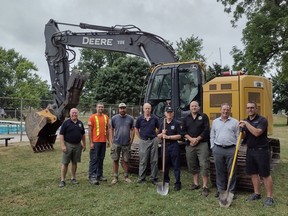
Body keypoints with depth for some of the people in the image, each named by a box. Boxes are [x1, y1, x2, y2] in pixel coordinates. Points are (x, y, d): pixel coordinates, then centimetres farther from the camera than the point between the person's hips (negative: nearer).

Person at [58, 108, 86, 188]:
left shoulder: (80, 123, 10)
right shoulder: (66, 123, -4)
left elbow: (83, 135, 17)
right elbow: (61, 135, -7)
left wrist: (84, 144, 12)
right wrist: (63, 145, -14)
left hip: (78, 145, 4)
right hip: (68, 145, -4)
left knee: (74, 162, 11)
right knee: (65, 163, -1)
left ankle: (73, 178, 22)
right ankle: (62, 180, 5)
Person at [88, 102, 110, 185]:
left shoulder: (106, 117, 10)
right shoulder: (92, 117, -5)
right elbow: (89, 130, -6)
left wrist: (108, 140, 12)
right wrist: (91, 142, -10)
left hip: (103, 141, 5)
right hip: (95, 142, -5)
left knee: (101, 159, 11)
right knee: (94, 159, -3)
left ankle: (99, 175, 20)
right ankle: (92, 177, 1)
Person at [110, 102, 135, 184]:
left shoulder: (130, 118, 2)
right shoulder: (114, 118, 2)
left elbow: (132, 130, 6)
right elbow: (111, 129, 7)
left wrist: (131, 140, -1)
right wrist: (112, 139, 0)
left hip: (126, 143, 0)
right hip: (116, 143, 0)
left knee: (126, 160, 8)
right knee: (115, 160, 6)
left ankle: (126, 176, 20)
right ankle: (115, 177, 16)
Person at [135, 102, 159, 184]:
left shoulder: (154, 118, 1)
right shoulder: (140, 118, 0)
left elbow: (158, 128, 11)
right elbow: (136, 129, 11)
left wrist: (155, 136, 3)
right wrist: (140, 137, 4)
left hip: (153, 141, 1)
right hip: (143, 141, -1)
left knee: (154, 161, 6)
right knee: (143, 161, 5)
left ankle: (154, 178, 17)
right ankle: (141, 178, 15)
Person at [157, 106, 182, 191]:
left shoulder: (176, 124, -1)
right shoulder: (162, 124, 11)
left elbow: (179, 136, -8)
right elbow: (158, 136, 12)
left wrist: (168, 137, -16)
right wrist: (162, 134, -10)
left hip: (174, 146, -4)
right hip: (165, 146, 4)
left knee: (176, 165, 1)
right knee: (165, 165, 12)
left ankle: (177, 183, 7)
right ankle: (166, 181, 25)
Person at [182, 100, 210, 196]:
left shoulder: (203, 116, 2)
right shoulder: (186, 118, 12)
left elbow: (206, 130, -6)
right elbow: (183, 131, 5)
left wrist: (197, 139, -11)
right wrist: (191, 139, -10)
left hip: (202, 144, -4)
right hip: (190, 145, 4)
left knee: (204, 165, -8)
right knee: (192, 165, 10)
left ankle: (205, 186, -2)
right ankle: (195, 183, 24)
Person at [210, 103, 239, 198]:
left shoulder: (235, 122, 3)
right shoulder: (215, 121, 10)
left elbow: (238, 137, 3)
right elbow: (212, 136, 13)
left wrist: (236, 148, -3)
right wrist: (212, 147, 6)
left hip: (231, 149, -2)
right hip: (218, 149, 2)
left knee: (231, 171, 4)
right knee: (219, 170, 9)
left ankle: (231, 191, 16)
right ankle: (220, 189, 21)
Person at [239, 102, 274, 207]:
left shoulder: (262, 120, -11)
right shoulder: (245, 121, 9)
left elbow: (257, 133, -26)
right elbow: (244, 136, 9)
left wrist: (246, 124, -23)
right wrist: (241, 129, -10)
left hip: (261, 151, -6)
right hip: (250, 151, 7)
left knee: (265, 175, 1)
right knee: (253, 173, 13)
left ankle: (269, 197, 12)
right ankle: (257, 194, 27)